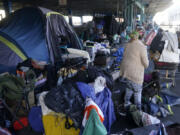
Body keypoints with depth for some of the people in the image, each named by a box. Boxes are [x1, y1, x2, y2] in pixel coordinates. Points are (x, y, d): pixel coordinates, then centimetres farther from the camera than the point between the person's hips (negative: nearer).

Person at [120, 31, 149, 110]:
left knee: (129, 87, 27)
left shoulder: (127, 45, 6)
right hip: (135, 74, -6)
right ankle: (138, 109, 27)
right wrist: (146, 66, 12)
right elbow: (145, 63, -9)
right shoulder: (142, 47, -13)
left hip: (125, 71, 6)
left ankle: (126, 103, 39)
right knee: (137, 92, 12)